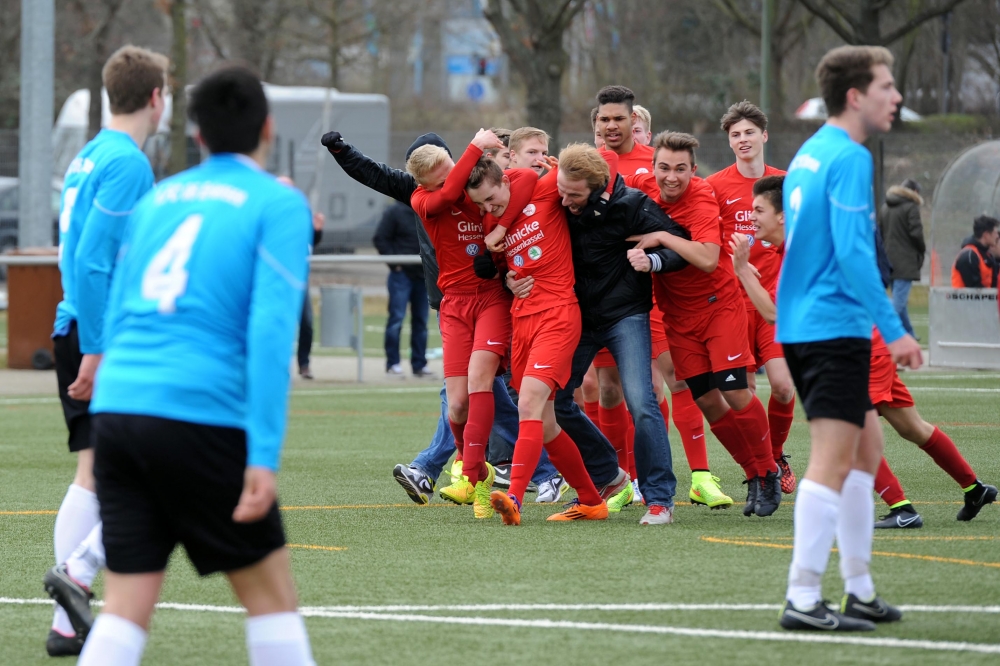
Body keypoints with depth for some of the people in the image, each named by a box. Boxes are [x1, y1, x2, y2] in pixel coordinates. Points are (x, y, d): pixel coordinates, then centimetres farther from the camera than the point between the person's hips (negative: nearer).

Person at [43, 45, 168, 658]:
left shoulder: (89, 158, 16)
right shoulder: (128, 164, -13)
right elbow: (93, 261, -20)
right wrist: (97, 349, -21)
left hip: (75, 332, 9)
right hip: (110, 337, -9)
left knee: (92, 477, 8)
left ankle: (67, 624, 5)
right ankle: (78, 573, -13)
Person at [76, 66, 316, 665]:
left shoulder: (155, 200, 19)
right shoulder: (279, 204, 1)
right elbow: (271, 330, -10)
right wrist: (264, 455, -14)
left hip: (116, 410, 5)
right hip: (202, 417, -5)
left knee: (126, 609, 3)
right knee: (272, 594, 8)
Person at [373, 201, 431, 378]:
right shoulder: (395, 212, -4)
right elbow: (380, 239, -7)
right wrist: (394, 262, -13)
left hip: (423, 275, 5)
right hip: (402, 273, -5)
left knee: (421, 321, 7)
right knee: (397, 318, -6)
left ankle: (419, 365, 11)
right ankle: (393, 364, -2)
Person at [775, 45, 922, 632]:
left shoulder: (809, 156, 16)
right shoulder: (849, 158, -14)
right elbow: (853, 252, -21)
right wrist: (894, 330, -21)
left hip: (800, 325, 10)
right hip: (835, 326, -10)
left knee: (867, 447, 16)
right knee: (833, 463, -9)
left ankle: (860, 591, 19)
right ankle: (803, 600, -10)